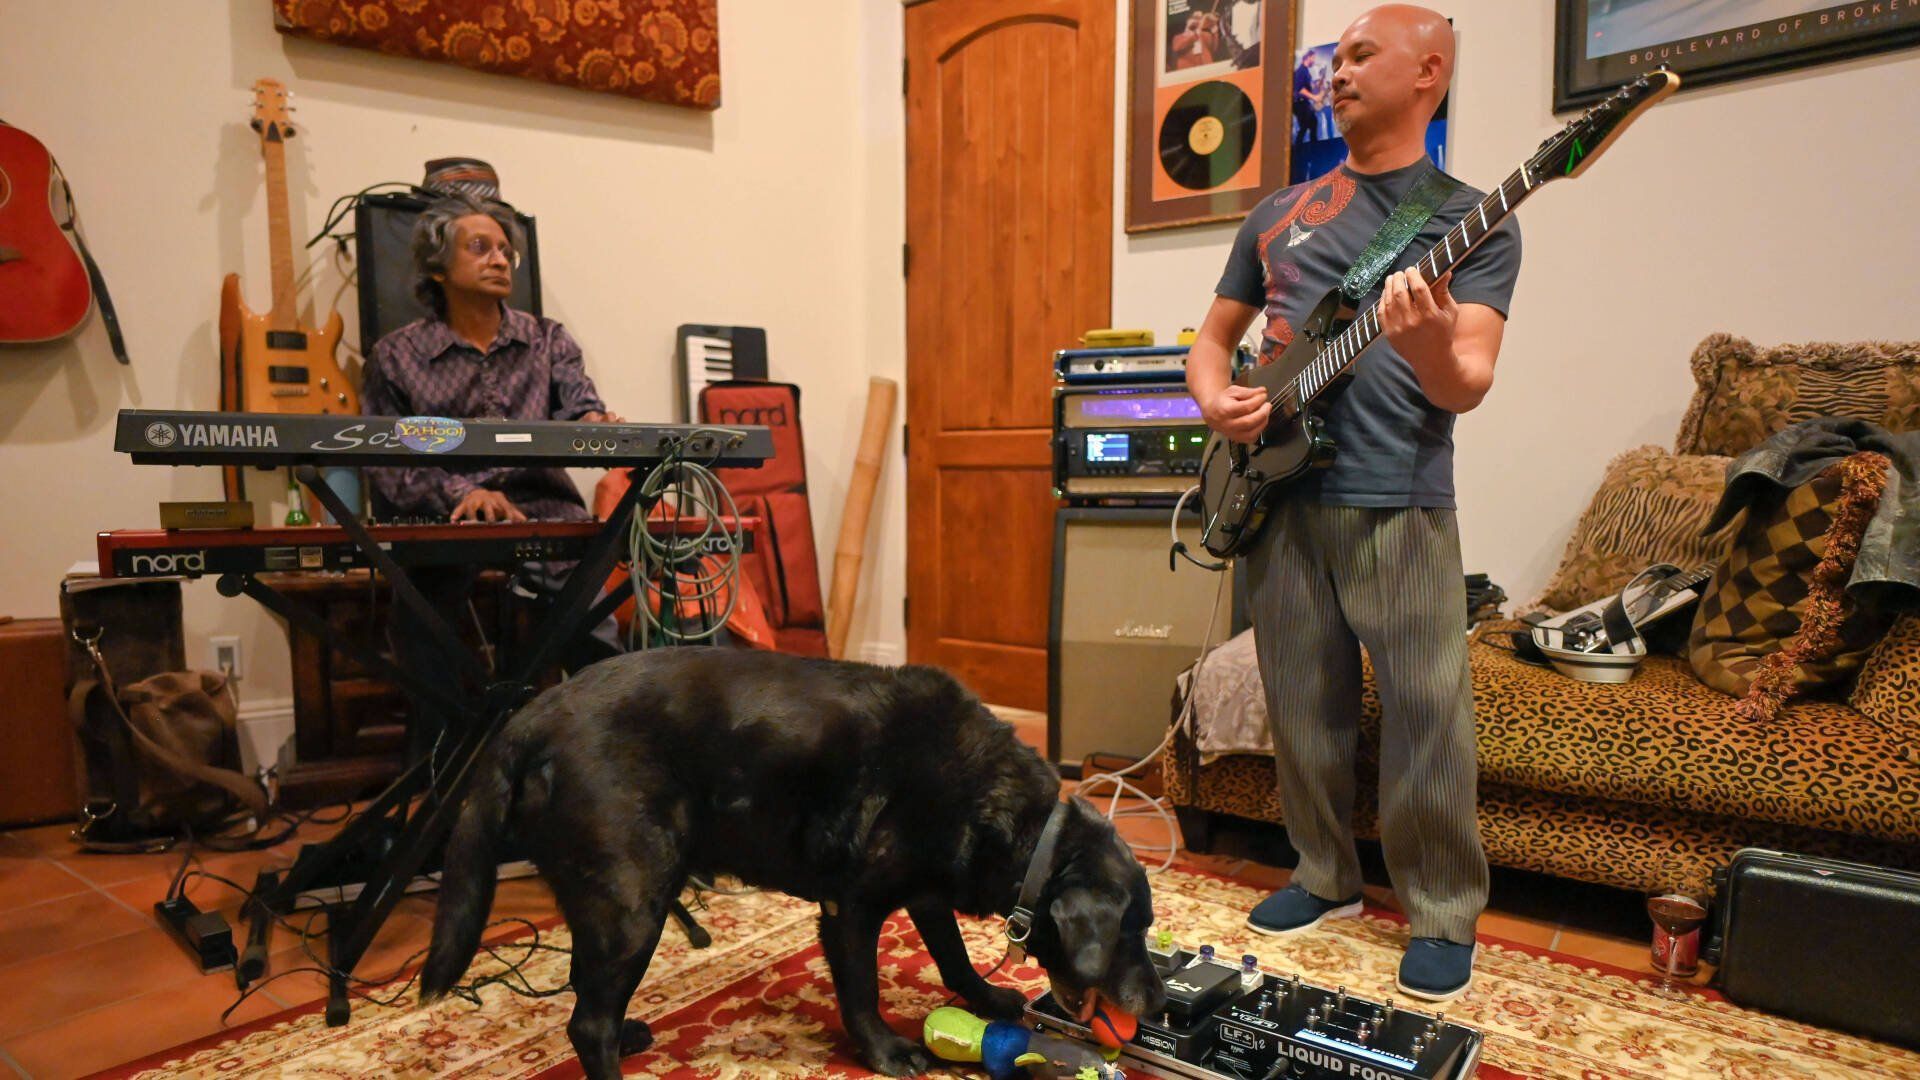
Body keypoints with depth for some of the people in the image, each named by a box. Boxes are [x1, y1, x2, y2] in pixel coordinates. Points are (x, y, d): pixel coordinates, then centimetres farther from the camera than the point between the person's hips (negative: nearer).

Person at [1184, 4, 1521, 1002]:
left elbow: (1467, 387, -8)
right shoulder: (1278, 214, 15)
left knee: (1427, 712, -2)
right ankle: (1327, 876, 30)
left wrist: (1431, 347, -31)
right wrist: (1215, 399, -2)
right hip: (1277, 490, 4)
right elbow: (1214, 335, 20)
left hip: (1401, 500, -4)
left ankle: (1443, 913, 18)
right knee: (1301, 703, 11)